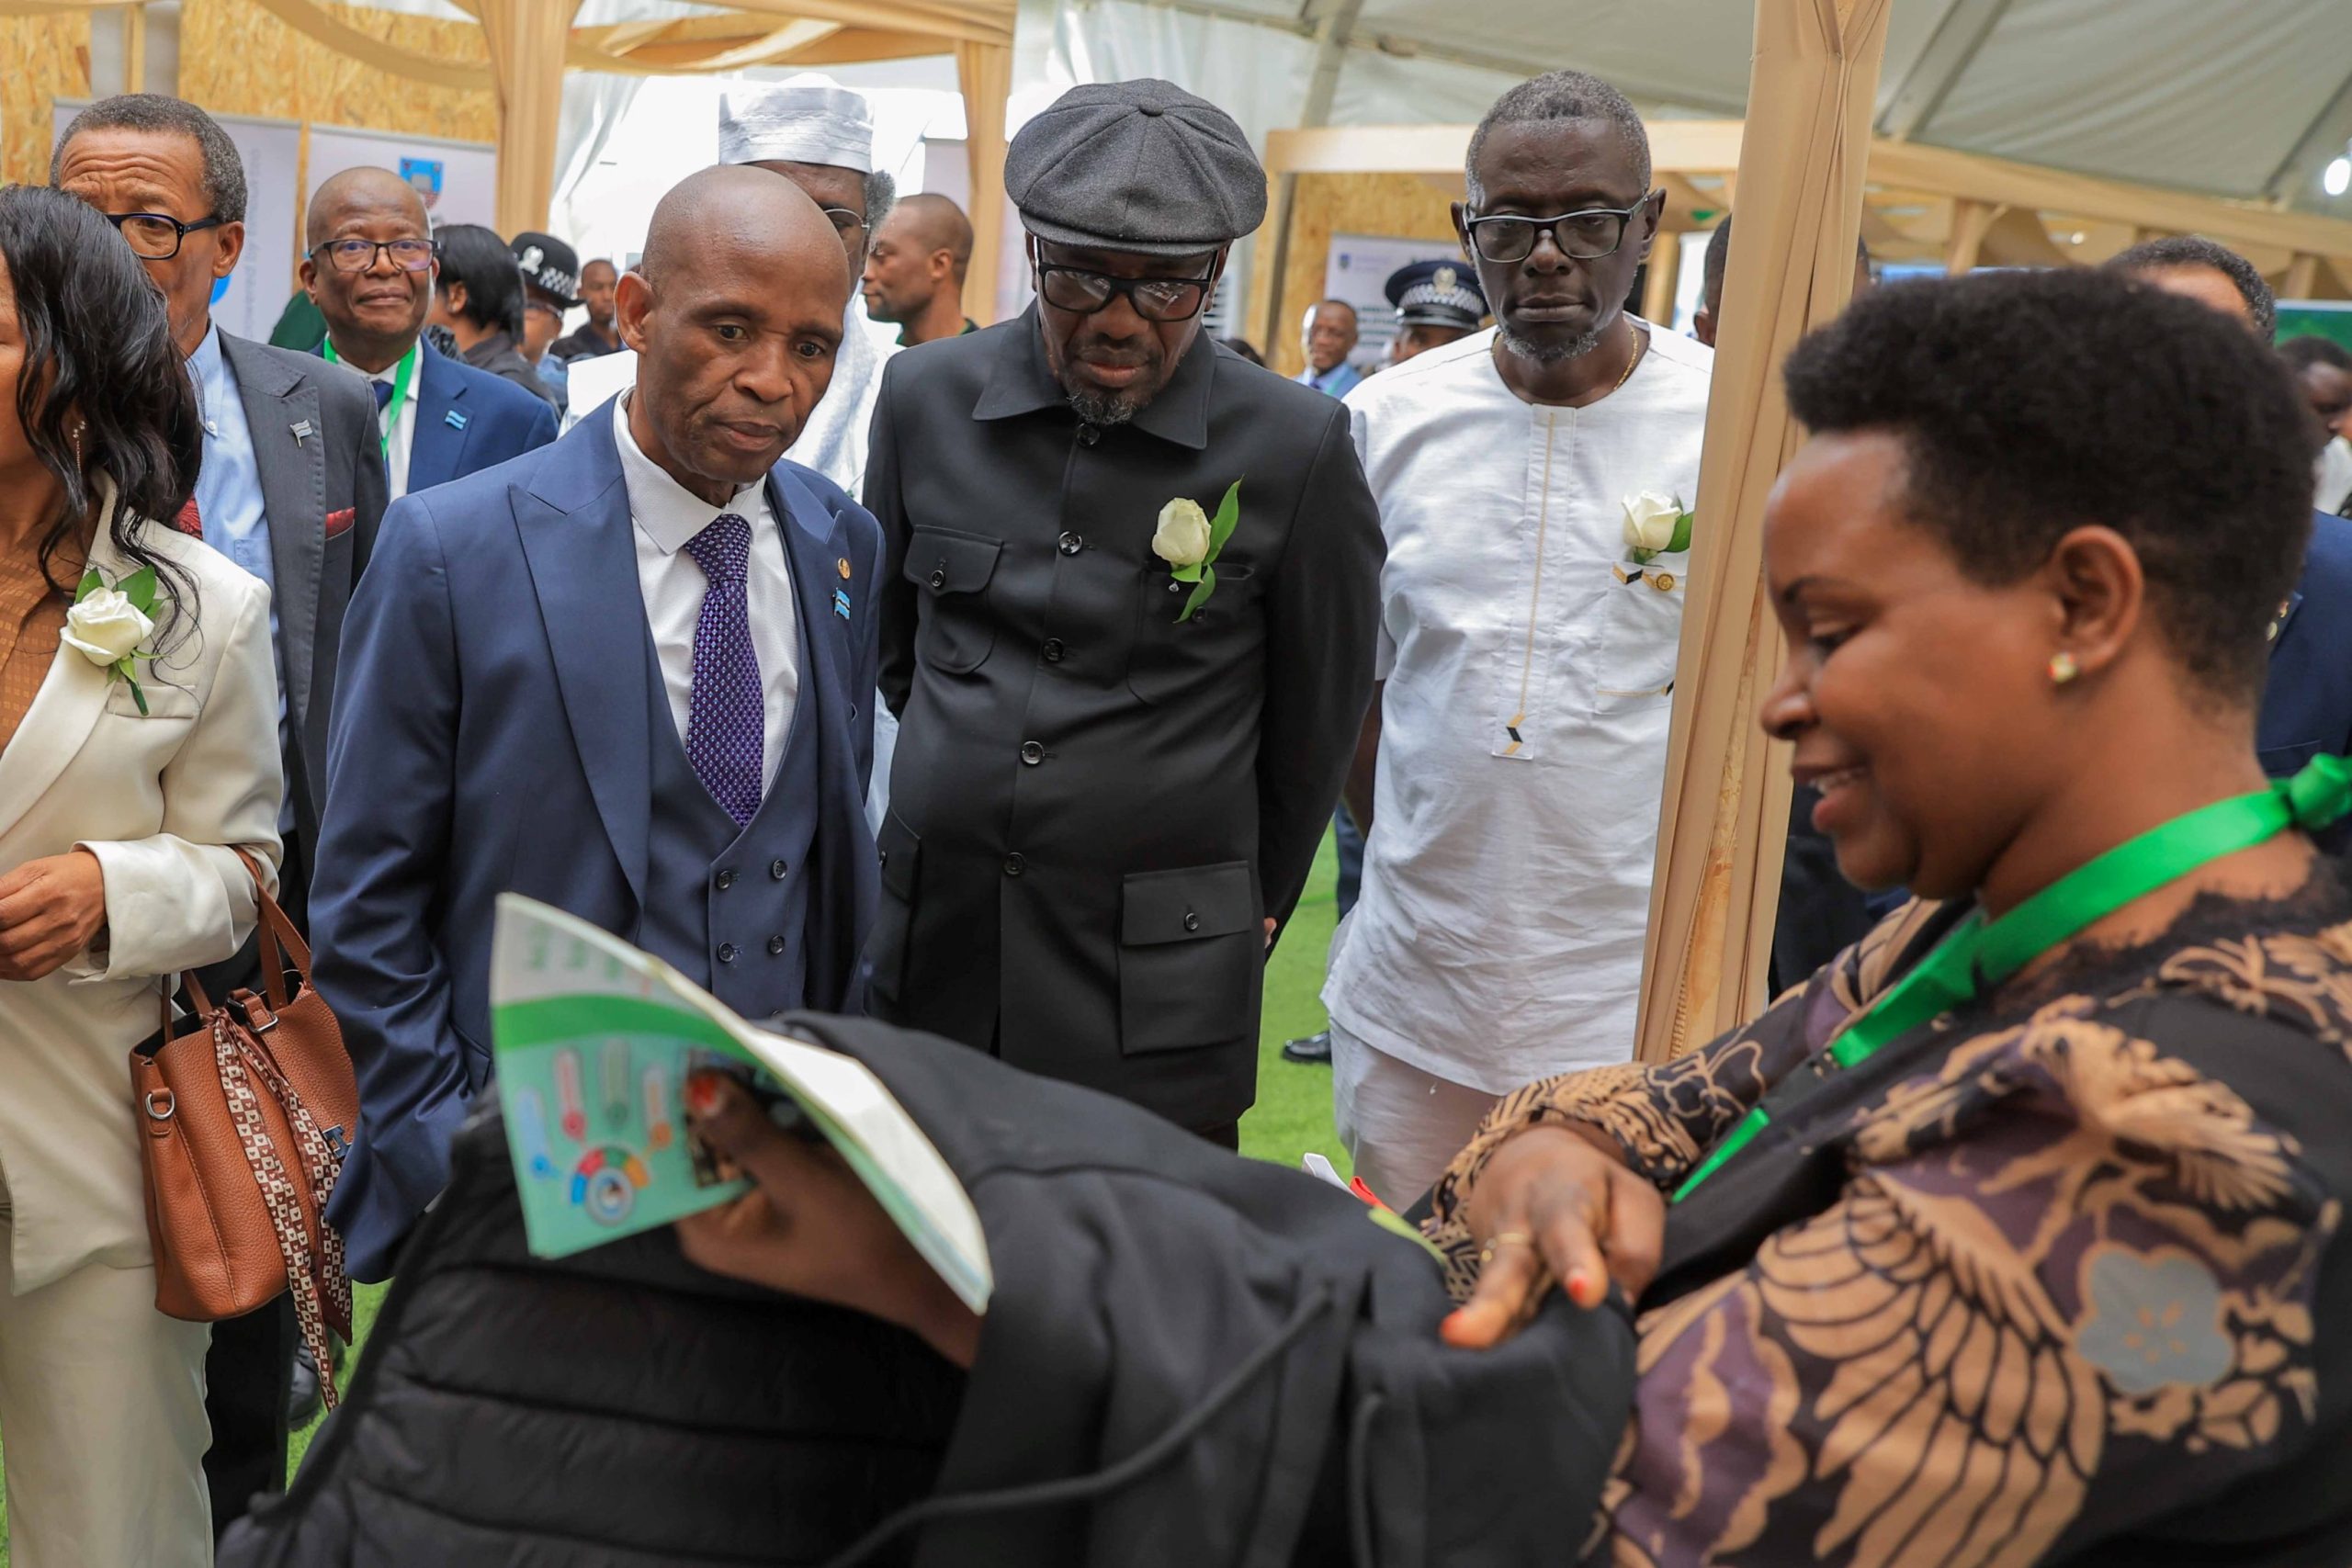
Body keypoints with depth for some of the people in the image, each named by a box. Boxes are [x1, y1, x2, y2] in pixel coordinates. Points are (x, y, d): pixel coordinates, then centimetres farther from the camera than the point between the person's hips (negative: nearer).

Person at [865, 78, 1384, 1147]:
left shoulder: (1296, 449, -8)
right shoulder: (924, 399, 1)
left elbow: (1316, 722, 4)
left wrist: (1257, 905, 13)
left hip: (1157, 989, -3)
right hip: (927, 948, 3)